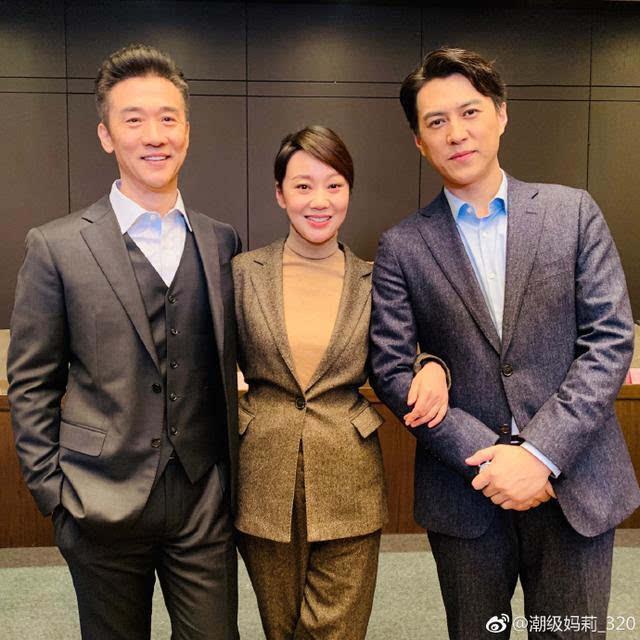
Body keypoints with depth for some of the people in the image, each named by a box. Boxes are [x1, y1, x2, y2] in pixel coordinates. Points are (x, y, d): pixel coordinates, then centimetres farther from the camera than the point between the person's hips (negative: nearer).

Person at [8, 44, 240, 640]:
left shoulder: (221, 242, 4)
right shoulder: (56, 246, -6)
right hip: (104, 505, -2)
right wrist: (54, 493, -4)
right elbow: (30, 385, -2)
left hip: (205, 501, 3)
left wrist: (231, 471, 9)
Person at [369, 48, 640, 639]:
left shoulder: (572, 211, 1)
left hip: (574, 482, 0)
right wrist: (487, 455, -13)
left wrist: (541, 453, -14)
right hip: (464, 489, 0)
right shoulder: (402, 247, 0)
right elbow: (391, 369, -4)